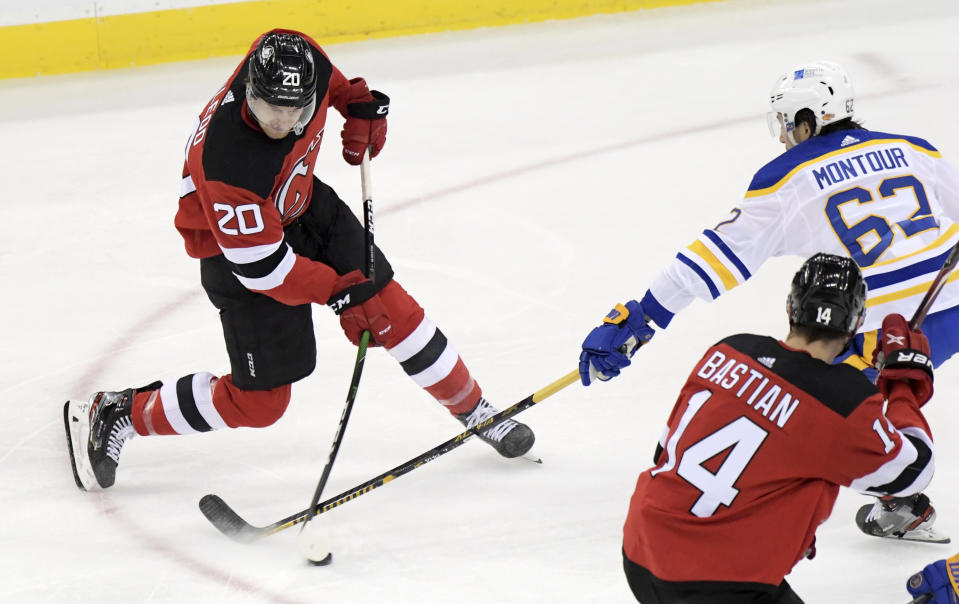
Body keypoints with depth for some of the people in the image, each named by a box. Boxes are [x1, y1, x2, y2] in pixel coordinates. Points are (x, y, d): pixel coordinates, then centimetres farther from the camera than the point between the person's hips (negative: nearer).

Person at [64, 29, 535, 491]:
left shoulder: (302, 60, -25)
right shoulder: (226, 165, -40)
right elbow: (260, 265, -30)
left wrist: (360, 103, 4)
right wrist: (340, 293, -26)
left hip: (304, 203, 6)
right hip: (237, 244, -6)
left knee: (388, 306, 5)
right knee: (260, 401, -3)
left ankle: (473, 410, 26)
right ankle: (117, 415, 11)